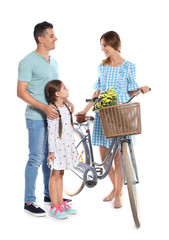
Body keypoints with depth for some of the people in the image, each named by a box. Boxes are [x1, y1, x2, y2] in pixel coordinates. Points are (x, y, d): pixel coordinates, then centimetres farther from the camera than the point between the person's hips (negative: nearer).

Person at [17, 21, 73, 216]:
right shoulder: (28, 61, -12)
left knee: (50, 156, 15)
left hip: (52, 116, 8)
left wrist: (65, 100, 4)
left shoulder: (53, 62, 15)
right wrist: (44, 107, -25)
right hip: (37, 118, -8)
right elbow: (21, 92, -16)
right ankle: (29, 202, 5)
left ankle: (49, 194, 29)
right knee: (36, 159, -5)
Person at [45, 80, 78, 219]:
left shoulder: (66, 107, 9)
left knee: (60, 175, 15)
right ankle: (54, 207, 8)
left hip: (67, 146, 8)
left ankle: (61, 203, 23)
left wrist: (73, 147, 20)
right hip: (57, 147, -8)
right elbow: (51, 132, -17)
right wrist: (52, 151, -17)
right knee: (55, 175, 0)